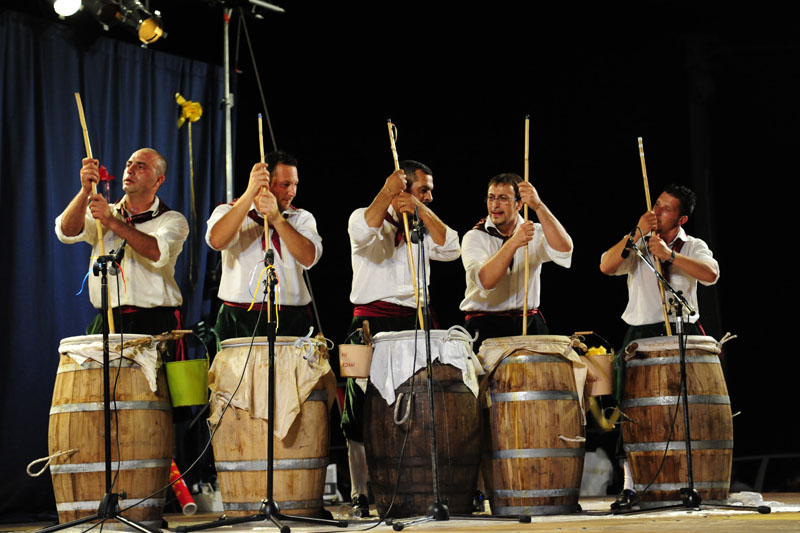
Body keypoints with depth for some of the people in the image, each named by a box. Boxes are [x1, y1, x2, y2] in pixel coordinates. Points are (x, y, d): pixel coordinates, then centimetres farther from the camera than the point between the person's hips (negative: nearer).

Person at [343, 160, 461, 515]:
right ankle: (362, 494, 2)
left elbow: (449, 250, 0)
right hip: (372, 322, -4)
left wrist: (421, 210, -7)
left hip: (413, 324, 4)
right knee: (363, 412, -4)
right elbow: (363, 232, -19)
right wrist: (389, 190, -19)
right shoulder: (367, 217, 6)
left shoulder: (423, 229, 19)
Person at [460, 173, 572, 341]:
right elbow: (485, 281, -19)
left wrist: (538, 206, -23)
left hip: (529, 325, 3)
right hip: (485, 325, -2)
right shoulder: (474, 237, -2)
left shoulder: (535, 232, 7)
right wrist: (514, 243, -30)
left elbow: (564, 251, -15)